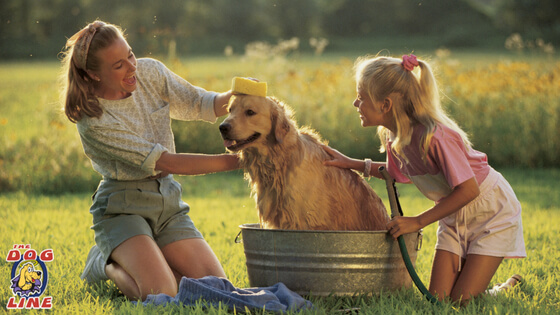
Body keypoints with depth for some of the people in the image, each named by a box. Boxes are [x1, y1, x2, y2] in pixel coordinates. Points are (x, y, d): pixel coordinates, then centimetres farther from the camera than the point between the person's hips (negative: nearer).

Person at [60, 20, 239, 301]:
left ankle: (154, 261, 17)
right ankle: (107, 265, 5)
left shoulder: (150, 72, -4)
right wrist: (236, 161, -23)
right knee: (161, 293, -26)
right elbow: (166, 162, -22)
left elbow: (201, 105, 5)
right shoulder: (91, 121, -21)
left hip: (168, 204, 6)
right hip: (122, 209, -5)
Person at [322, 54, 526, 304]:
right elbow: (401, 173, 11)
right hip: (454, 215, 7)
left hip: (491, 209, -7)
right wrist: (351, 164, 3)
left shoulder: (434, 136, -34)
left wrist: (418, 221, -25)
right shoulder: (395, 137, -9)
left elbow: (468, 190, -31)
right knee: (438, 299, 0)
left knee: (463, 301, -10)